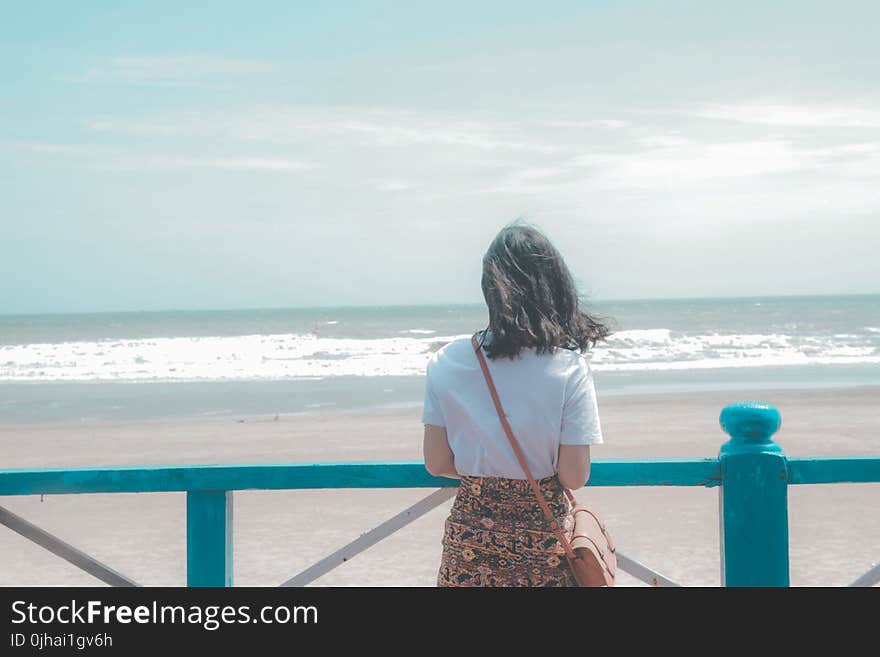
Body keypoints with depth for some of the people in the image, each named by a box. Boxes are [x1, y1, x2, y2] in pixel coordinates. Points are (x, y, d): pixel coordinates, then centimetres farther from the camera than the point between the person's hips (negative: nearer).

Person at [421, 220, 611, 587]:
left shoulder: (445, 364, -6)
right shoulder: (568, 367, -13)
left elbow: (437, 464, -2)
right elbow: (574, 476, -12)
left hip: (471, 531, 2)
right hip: (543, 540, -2)